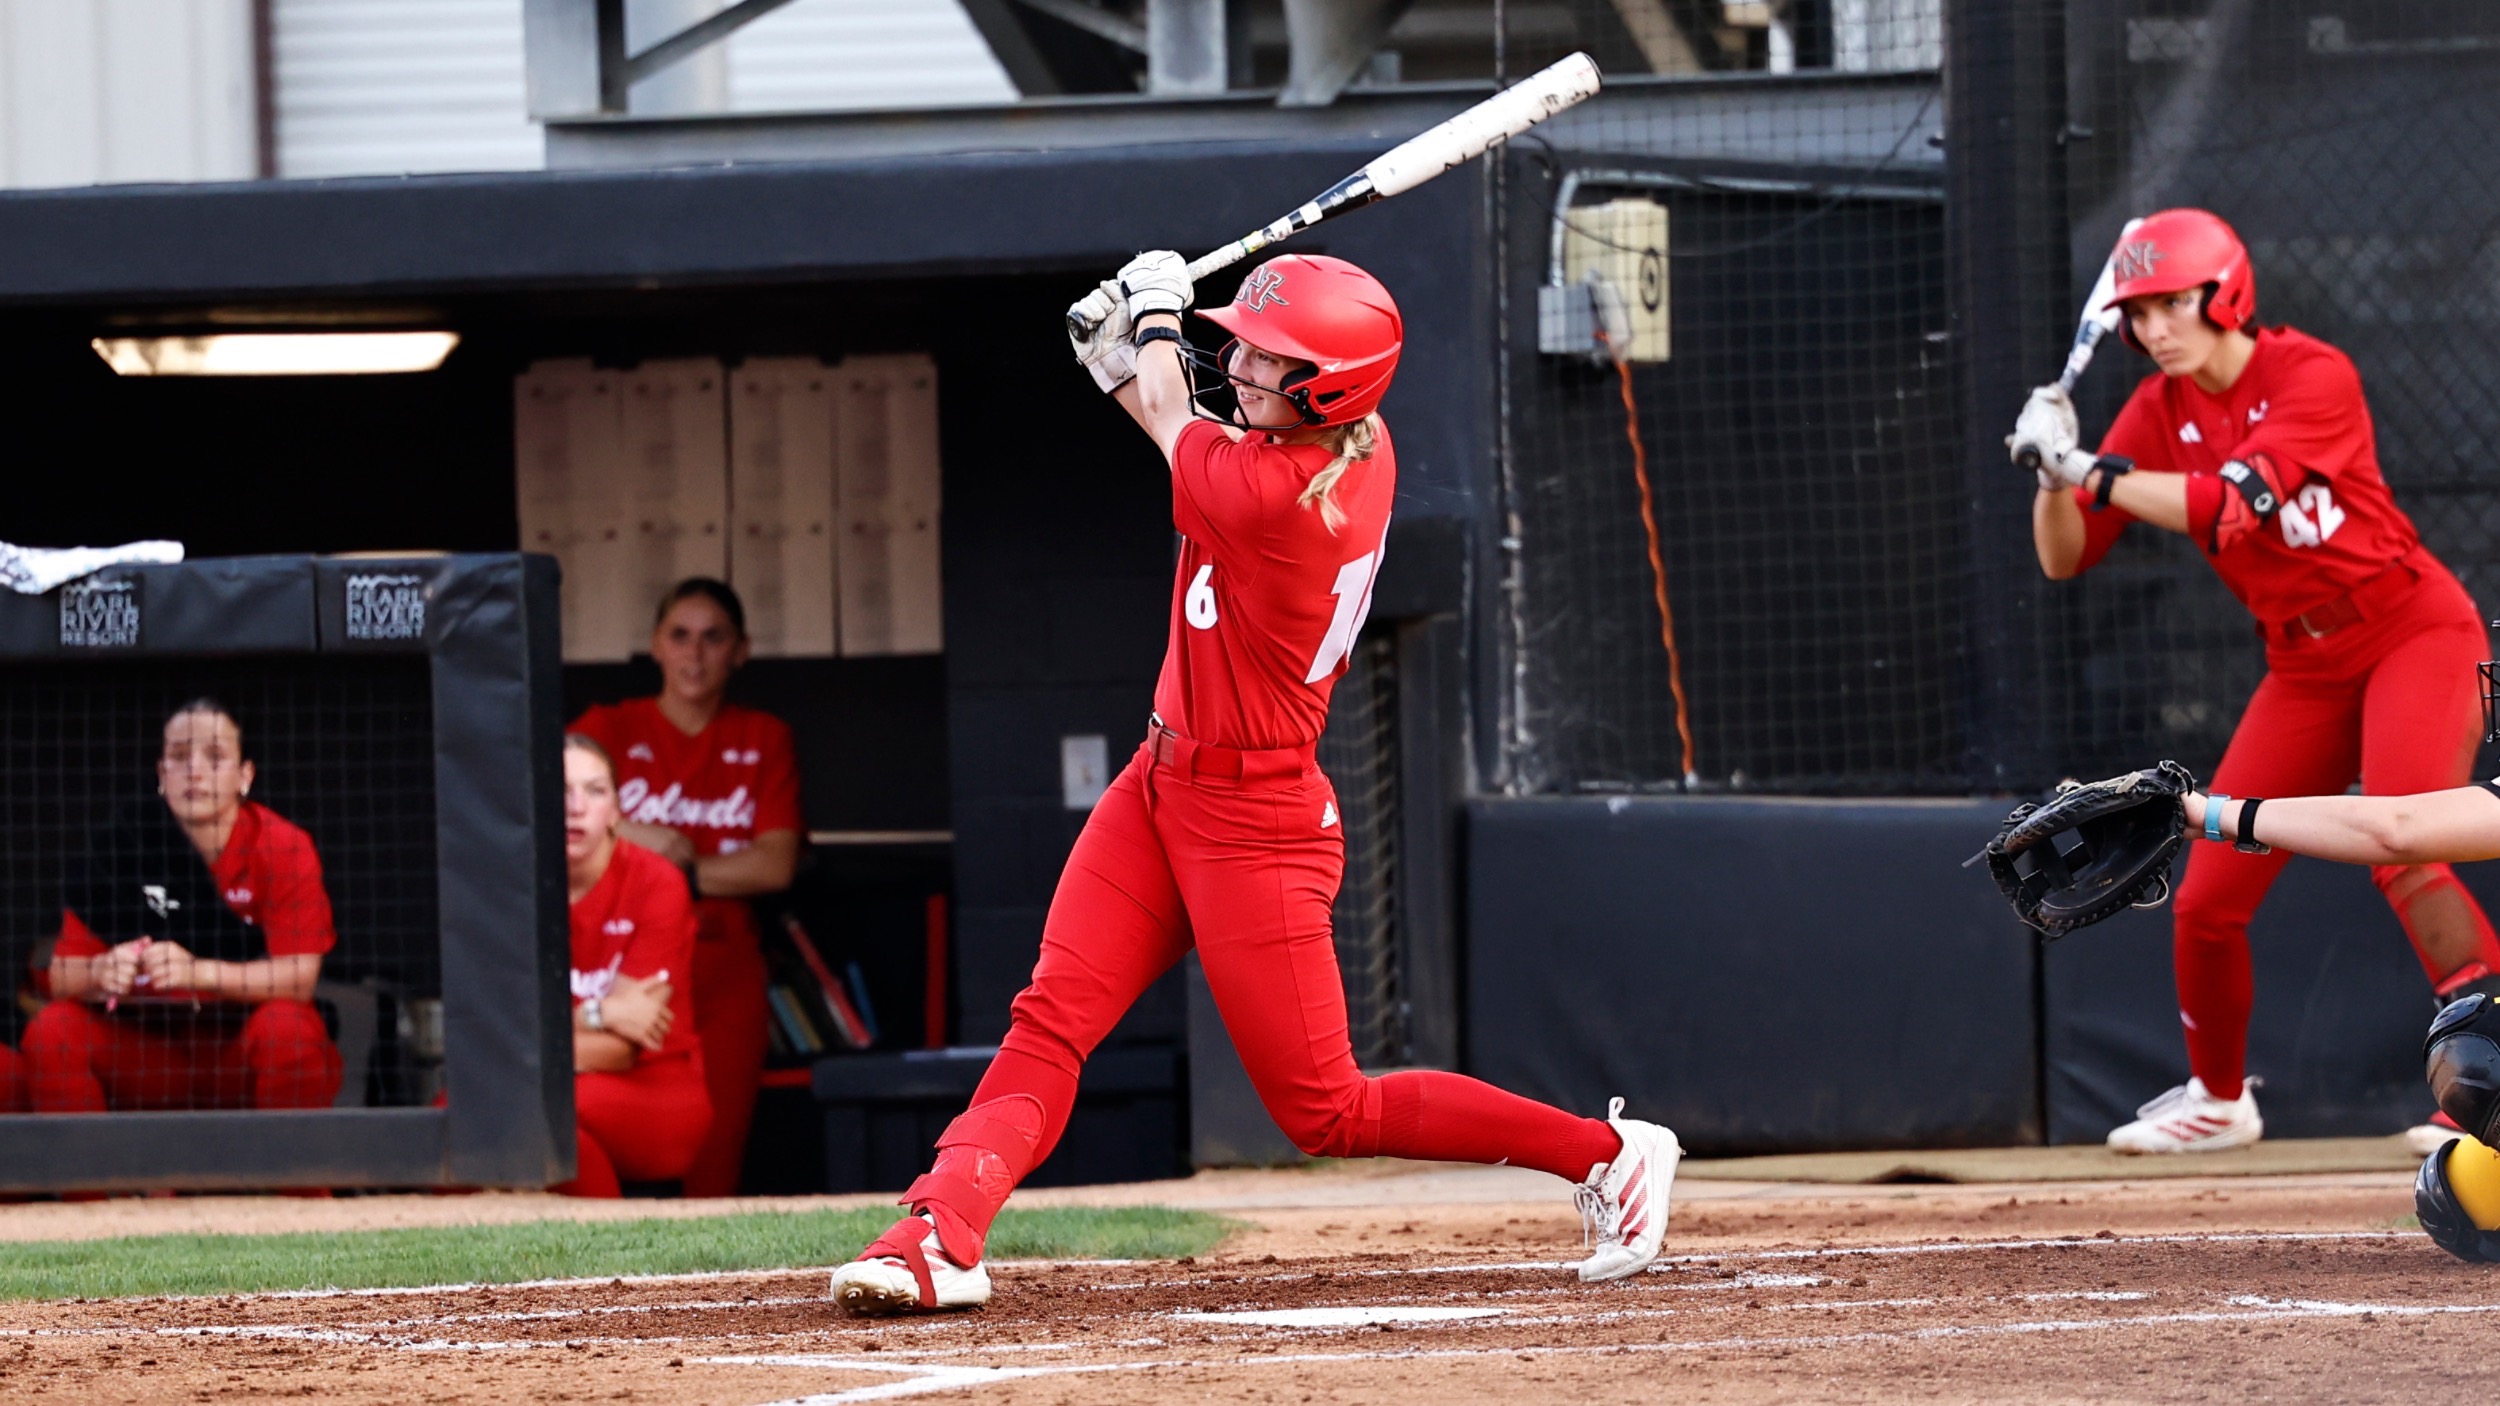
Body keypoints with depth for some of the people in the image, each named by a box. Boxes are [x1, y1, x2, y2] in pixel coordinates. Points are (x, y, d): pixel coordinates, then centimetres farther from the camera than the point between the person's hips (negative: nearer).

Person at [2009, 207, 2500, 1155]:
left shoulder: (2313, 375, -17)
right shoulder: (2160, 411, 1)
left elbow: (2226, 507, -29)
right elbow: (2065, 557, -1)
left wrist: (2092, 471, -28)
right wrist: (2055, 468, -18)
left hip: (2417, 635, -6)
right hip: (2306, 669, 6)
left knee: (2401, 856, -27)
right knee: (2207, 899, 4)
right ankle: (2219, 1098, 26)